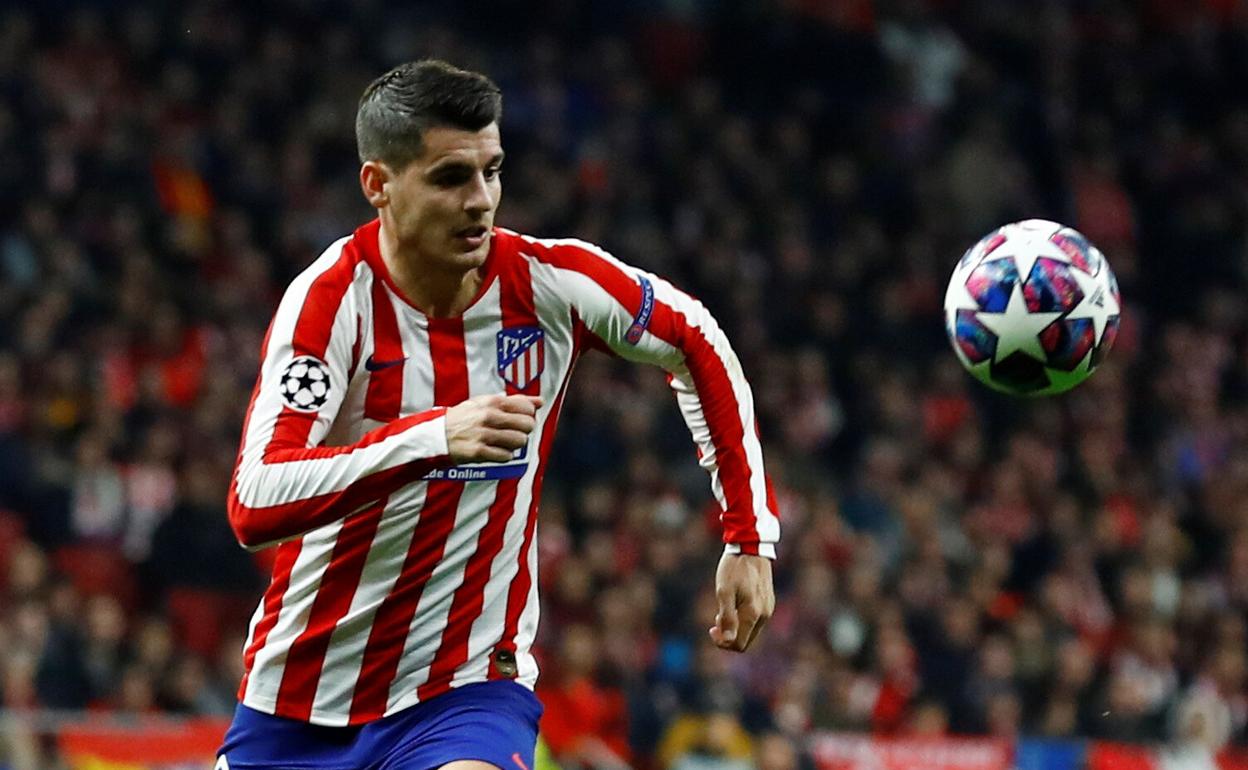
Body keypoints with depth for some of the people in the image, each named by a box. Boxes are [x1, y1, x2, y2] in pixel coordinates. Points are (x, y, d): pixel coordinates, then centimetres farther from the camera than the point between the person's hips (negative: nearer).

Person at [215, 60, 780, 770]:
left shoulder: (548, 281, -7)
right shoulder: (332, 299, -17)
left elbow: (700, 345, 12)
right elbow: (254, 506, -28)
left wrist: (751, 538, 8)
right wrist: (434, 437, -39)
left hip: (469, 687, 0)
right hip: (302, 698, 0)